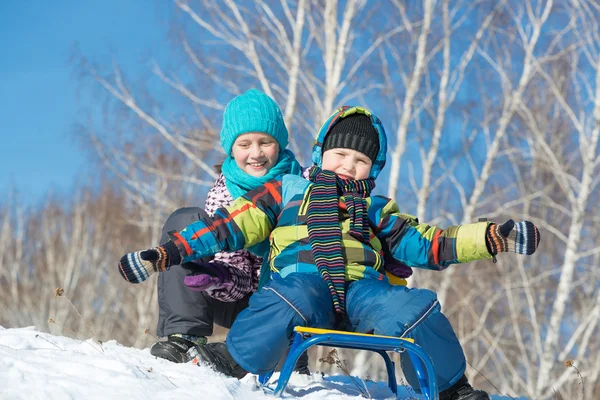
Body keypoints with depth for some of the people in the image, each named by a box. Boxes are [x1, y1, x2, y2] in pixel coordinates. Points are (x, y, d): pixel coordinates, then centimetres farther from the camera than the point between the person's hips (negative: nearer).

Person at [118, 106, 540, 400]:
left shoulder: (377, 211, 30)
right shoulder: (288, 191, 23)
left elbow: (426, 245, 23)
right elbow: (231, 224, 15)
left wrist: (493, 238, 12)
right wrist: (164, 253, 5)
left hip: (362, 290, 3)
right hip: (303, 282, -2)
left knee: (416, 307, -27)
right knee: (289, 302, -40)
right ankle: (230, 364, -29)